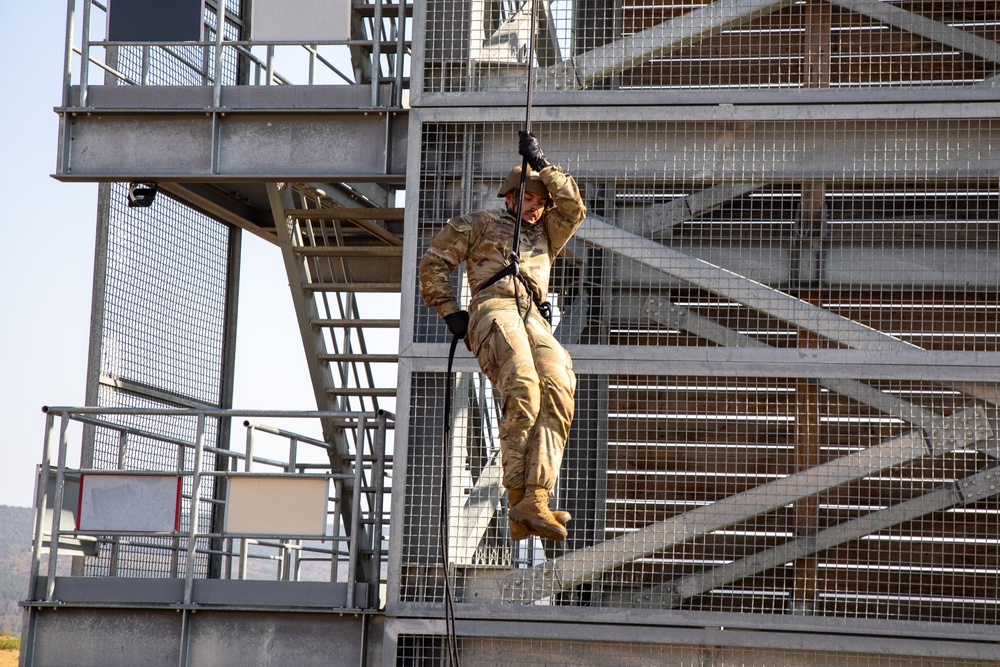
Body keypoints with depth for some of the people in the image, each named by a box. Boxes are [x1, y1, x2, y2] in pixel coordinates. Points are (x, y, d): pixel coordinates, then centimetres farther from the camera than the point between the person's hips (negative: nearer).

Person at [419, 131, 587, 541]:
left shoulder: (545, 235, 37)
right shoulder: (480, 224, 26)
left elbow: (573, 207, 21)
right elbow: (433, 263, 21)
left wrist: (541, 164, 21)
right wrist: (449, 312, 9)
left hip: (535, 319, 4)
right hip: (494, 308, -4)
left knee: (558, 391, -26)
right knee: (524, 390, -31)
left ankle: (536, 500, -37)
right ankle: (518, 501, -36)